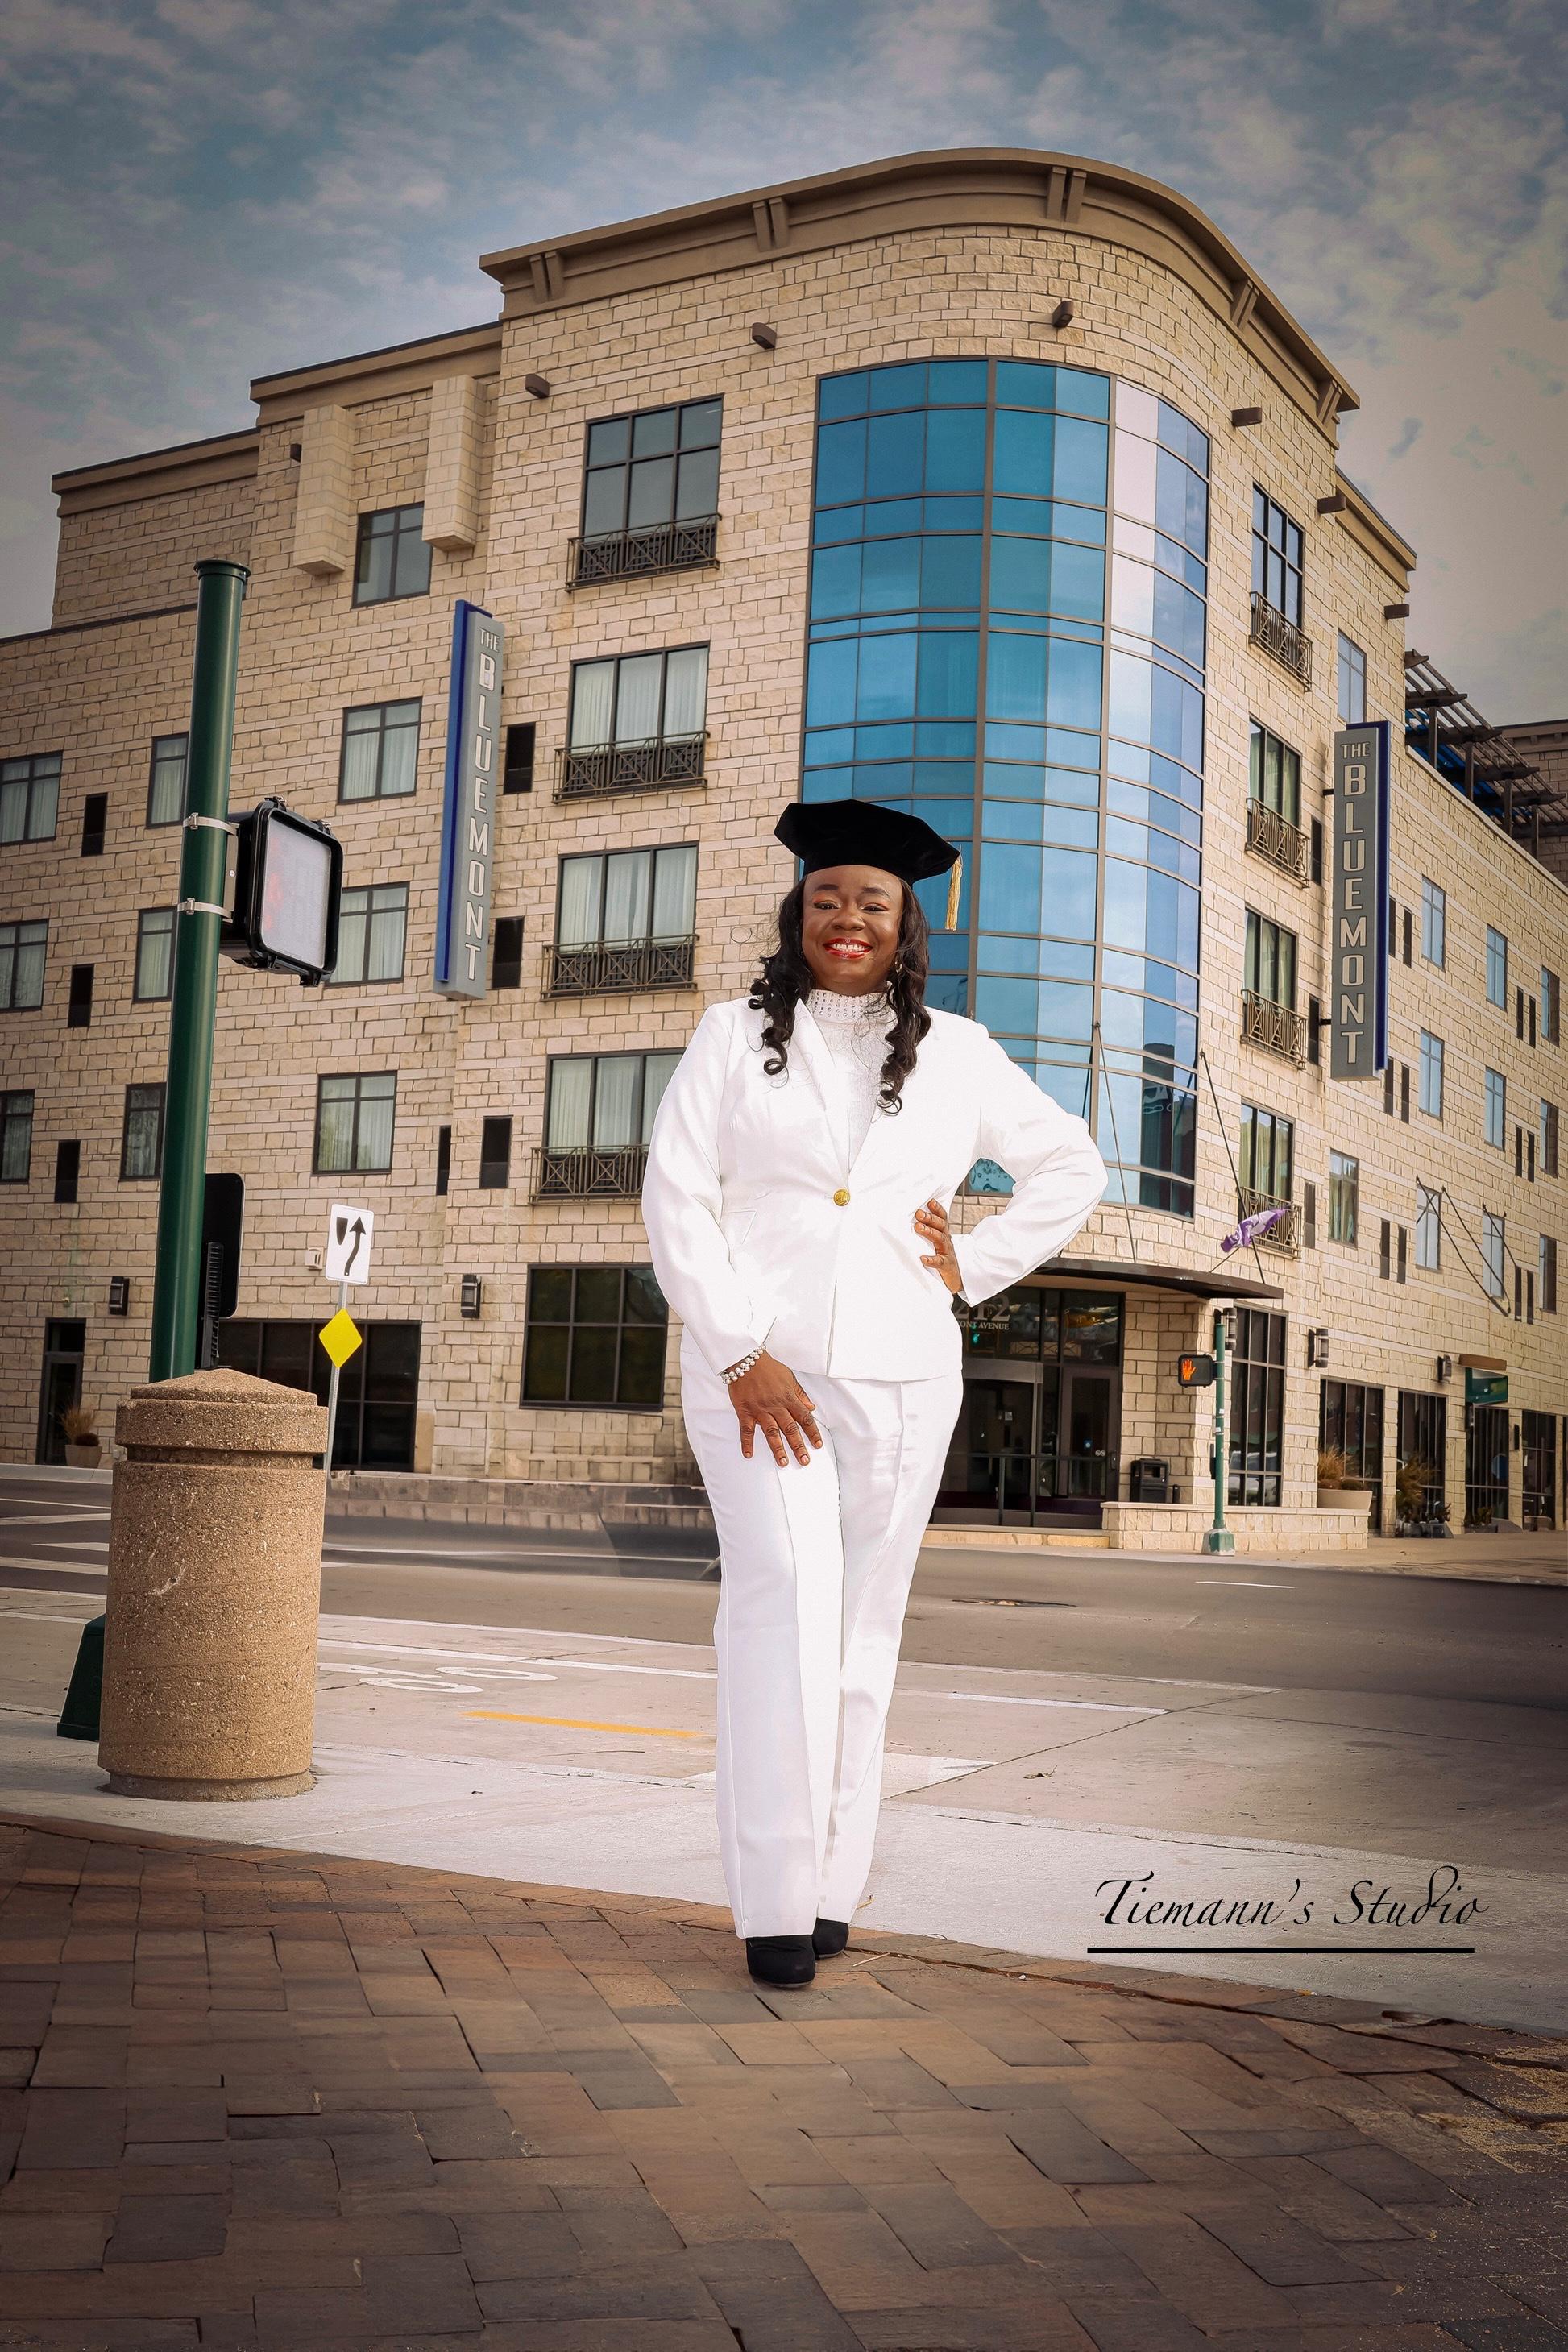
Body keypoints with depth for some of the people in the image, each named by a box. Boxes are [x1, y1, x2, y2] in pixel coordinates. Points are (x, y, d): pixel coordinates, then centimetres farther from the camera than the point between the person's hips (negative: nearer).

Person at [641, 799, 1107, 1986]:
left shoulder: (956, 1055, 12)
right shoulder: (734, 1037, 7)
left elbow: (1071, 1167, 21)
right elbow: (677, 1199, -1)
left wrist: (973, 1268, 9)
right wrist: (740, 1352, -11)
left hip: (899, 1376, 2)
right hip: (755, 1365, -2)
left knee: (862, 1624, 4)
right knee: (785, 1603, -14)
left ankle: (831, 1887, 14)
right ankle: (777, 1903, -11)